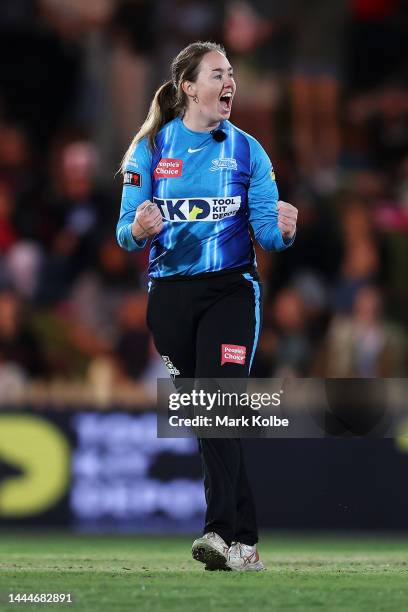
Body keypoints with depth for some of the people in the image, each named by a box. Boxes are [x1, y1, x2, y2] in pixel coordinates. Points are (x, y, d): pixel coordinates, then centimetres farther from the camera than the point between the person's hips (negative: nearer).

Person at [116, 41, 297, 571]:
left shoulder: (246, 150, 3)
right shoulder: (150, 150, 2)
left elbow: (266, 230, -2)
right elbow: (125, 233, 0)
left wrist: (282, 230, -26)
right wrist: (139, 230, -24)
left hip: (230, 289, -2)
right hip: (170, 293, 2)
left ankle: (225, 534, -23)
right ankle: (245, 539, 13)